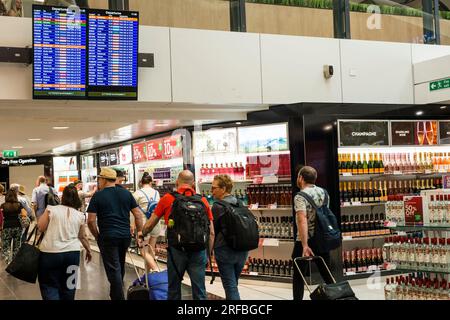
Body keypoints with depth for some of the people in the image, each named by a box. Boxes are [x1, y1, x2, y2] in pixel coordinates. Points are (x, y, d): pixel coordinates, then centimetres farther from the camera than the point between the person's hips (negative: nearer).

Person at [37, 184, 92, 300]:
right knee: (68, 286, 15)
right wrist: (88, 250, 26)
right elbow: (82, 236, 11)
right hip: (72, 252, 2)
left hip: (50, 252, -2)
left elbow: (41, 228, 1)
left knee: (49, 285, 7)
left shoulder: (51, 209, -2)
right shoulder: (80, 215, 4)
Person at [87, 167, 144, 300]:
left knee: (113, 269, 1)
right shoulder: (126, 193, 6)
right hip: (126, 236, 5)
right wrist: (139, 231, 13)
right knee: (120, 266, 20)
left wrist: (97, 236, 5)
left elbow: (91, 220, -8)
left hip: (108, 237, -5)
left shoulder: (98, 196, -5)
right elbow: (138, 214, 5)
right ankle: (115, 293, 36)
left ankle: (119, 297, 0)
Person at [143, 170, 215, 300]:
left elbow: (149, 225, 9)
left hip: (176, 250, -1)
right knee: (199, 292, 8)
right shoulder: (203, 201, 6)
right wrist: (208, 255, 17)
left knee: (174, 290, 14)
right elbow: (211, 233, 6)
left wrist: (141, 234, 30)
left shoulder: (167, 199, 2)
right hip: (199, 251, 1)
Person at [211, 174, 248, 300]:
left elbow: (214, 230, -4)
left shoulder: (218, 206, -12)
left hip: (225, 250, -7)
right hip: (242, 250, 7)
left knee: (230, 287, -1)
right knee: (233, 284, 19)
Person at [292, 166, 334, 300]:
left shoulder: (300, 196, -15)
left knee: (298, 276, 4)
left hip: (306, 240, -6)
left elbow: (302, 221, -25)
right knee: (326, 273, 14)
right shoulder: (324, 192, 6)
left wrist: (305, 246, -29)